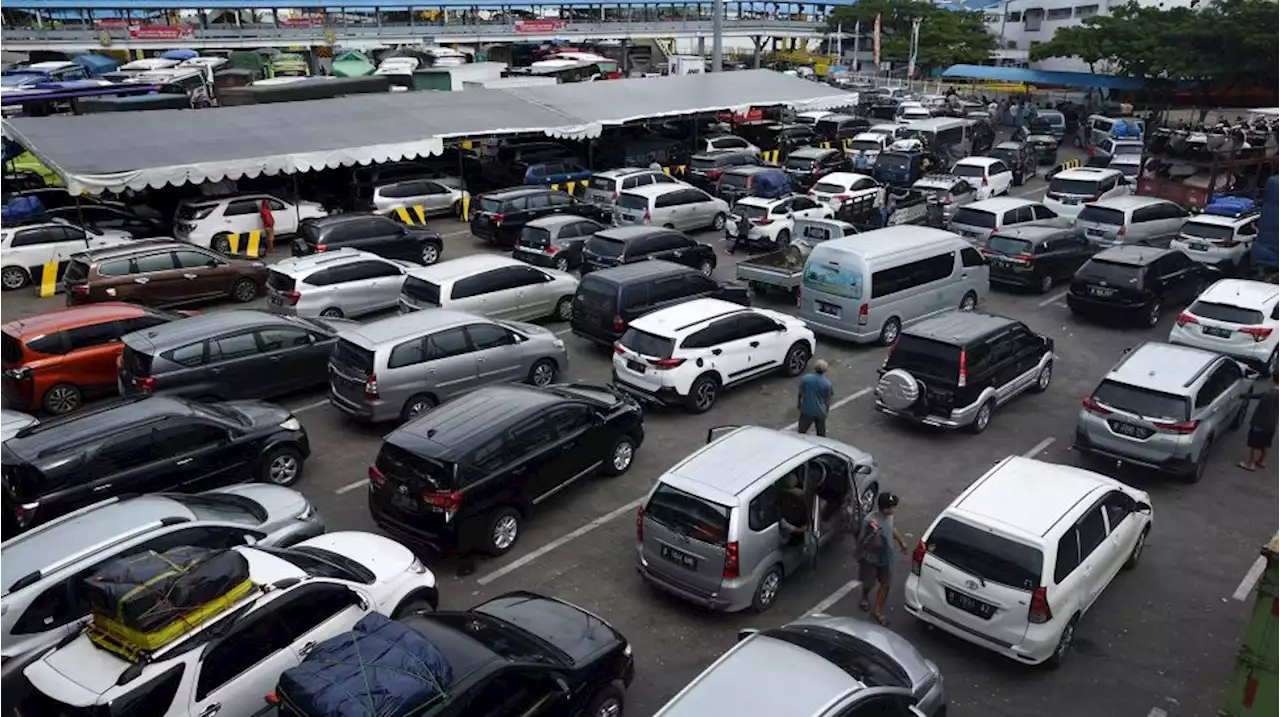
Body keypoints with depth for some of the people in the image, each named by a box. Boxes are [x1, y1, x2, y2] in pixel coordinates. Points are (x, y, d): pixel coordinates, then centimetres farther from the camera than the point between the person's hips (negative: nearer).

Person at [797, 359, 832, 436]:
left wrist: (798, 404, 14)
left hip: (806, 410, 0)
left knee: (801, 431, 18)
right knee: (821, 433, 20)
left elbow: (800, 393, -4)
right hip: (820, 412, 0)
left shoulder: (806, 378, -15)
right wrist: (827, 410, 10)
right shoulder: (827, 383, -16)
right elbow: (827, 399, -7)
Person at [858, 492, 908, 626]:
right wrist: (872, 533, -38)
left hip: (886, 557, 6)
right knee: (869, 583, 15)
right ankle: (865, 598, 49)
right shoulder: (870, 521, -32)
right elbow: (861, 542, -25)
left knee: (885, 584, 11)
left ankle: (877, 611, 29)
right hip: (870, 558, -6)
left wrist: (901, 541, 19)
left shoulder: (889, 516, -11)